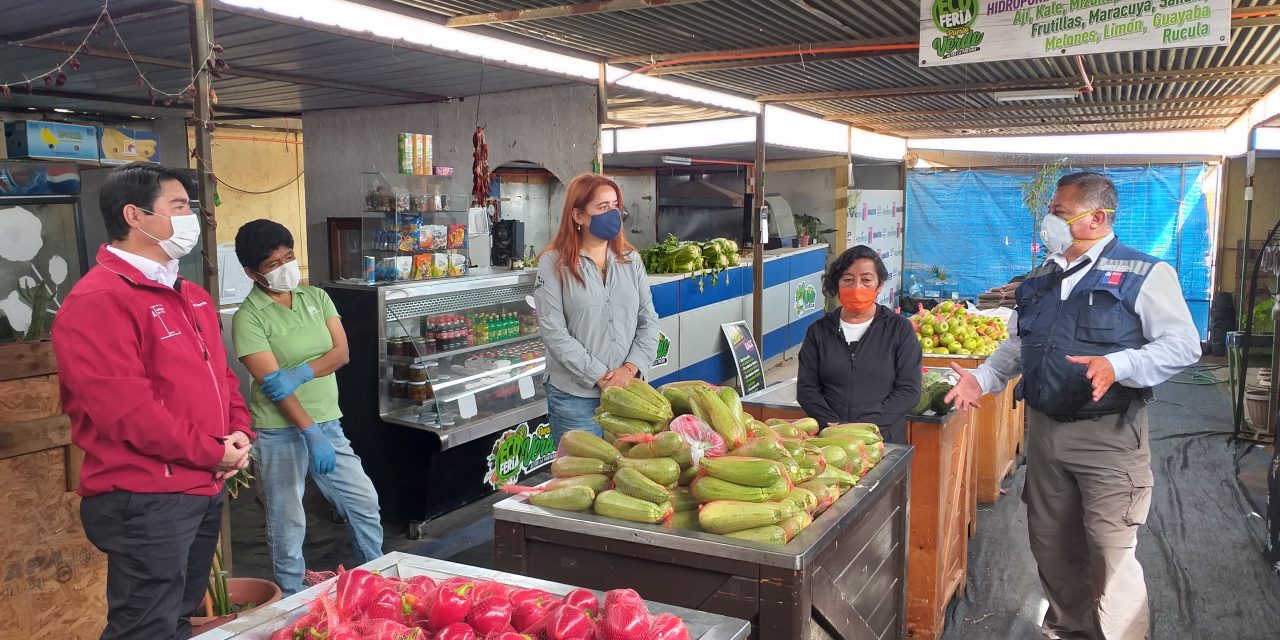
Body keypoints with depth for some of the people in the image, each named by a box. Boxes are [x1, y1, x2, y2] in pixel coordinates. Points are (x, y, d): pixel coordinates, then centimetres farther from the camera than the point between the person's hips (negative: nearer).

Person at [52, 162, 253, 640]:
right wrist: (212, 454, -15)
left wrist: (239, 434, 0)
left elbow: (220, 374, 19)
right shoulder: (97, 300, -17)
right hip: (145, 499, -9)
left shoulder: (192, 297, 14)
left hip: (205, 488, 9)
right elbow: (126, 409, -24)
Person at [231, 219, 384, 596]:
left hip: (327, 423, 5)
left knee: (365, 502, 11)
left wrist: (301, 373, -20)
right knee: (287, 525, 6)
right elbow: (272, 383, -18)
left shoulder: (316, 298, 7)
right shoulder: (249, 316, -11)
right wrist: (311, 434, -24)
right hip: (280, 432, -5)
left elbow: (341, 352, -2)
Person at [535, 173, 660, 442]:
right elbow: (554, 332, -12)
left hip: (628, 388, 4)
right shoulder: (554, 263, -6)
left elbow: (648, 320, 5)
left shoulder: (631, 259, 7)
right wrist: (600, 377, -15)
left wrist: (630, 369, -10)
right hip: (575, 396, -4)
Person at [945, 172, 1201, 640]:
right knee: (1050, 543, 16)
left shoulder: (1143, 274, -9)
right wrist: (983, 378, 6)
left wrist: (1118, 365, -28)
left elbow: (1184, 343, -13)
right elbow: (1019, 344, 20)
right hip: (1044, 430, 7)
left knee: (1110, 550, -3)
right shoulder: (1042, 278, 11)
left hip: (1108, 437, -6)